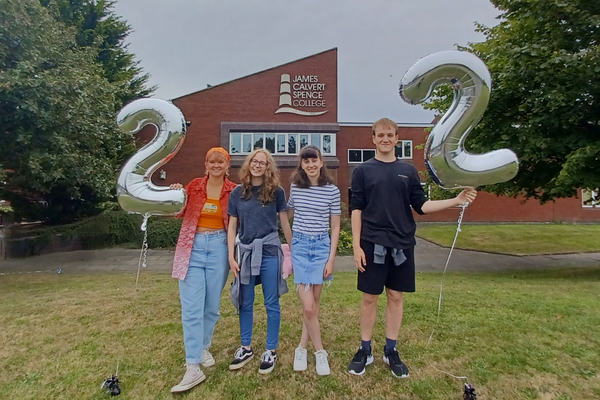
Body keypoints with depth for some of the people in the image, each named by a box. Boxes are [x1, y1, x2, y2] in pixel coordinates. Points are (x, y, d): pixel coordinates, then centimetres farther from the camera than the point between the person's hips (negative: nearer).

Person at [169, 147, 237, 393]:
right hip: (193, 247, 0)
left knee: (212, 305, 11)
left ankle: (203, 347, 35)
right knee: (191, 307, -5)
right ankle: (193, 368, 1)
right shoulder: (194, 185, 3)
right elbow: (179, 214, 6)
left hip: (219, 248, 0)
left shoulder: (233, 191, 1)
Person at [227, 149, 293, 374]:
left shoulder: (276, 192, 0)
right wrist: (231, 257, 0)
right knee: (245, 303, 12)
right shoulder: (237, 193, 5)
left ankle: (271, 351, 21)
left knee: (271, 304, 6)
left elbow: (285, 223, 5)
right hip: (246, 252, 3)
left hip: (270, 252, -2)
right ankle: (246, 348, 30)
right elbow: (232, 227, 6)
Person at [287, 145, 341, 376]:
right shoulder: (295, 188, 2)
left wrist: (331, 259, -3)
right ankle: (319, 352, 14)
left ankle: (302, 347, 24)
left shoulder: (332, 191, -3)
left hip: (321, 247, 0)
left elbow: (335, 227, 0)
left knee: (314, 302, 5)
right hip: (299, 246, 1)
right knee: (308, 306, -5)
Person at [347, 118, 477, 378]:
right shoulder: (363, 171, 3)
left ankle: (391, 351, 25)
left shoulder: (408, 171, 9)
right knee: (369, 297, 5)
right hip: (372, 244, -2)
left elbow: (421, 206, 7)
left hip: (402, 244, 2)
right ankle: (365, 350, 22)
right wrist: (356, 245, -7)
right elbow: (356, 210, 0)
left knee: (396, 297, 10)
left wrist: (457, 201, -5)